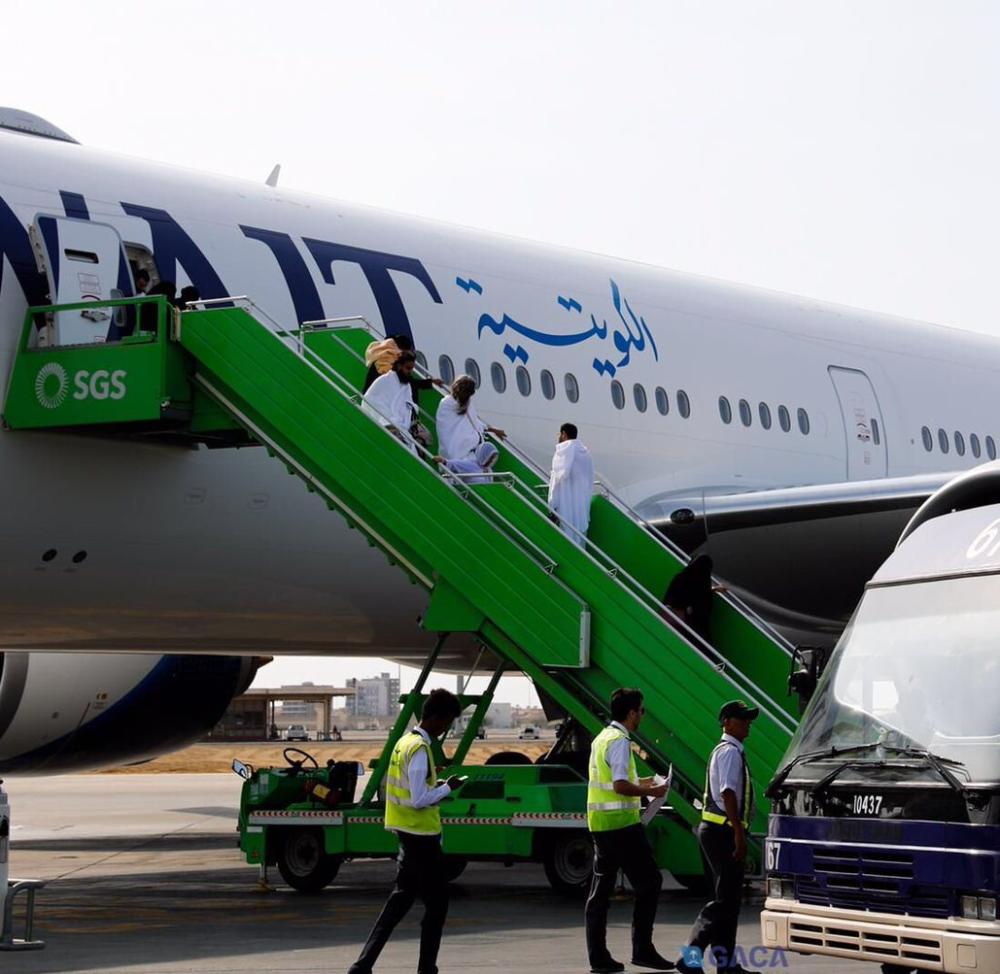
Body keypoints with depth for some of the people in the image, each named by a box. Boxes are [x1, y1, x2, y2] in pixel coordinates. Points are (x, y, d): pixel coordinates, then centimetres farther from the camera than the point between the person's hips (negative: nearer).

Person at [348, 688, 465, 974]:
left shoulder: (405, 742, 11)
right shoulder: (419, 749, -19)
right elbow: (419, 799, -23)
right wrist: (448, 788, -11)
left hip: (407, 833, 10)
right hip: (422, 835, -10)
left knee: (401, 898, 13)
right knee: (437, 903, 2)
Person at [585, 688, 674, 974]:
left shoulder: (601, 738, 15)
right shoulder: (620, 741, -14)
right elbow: (620, 786, -21)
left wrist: (640, 783, 23)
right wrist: (650, 792, -9)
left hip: (599, 822, 10)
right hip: (621, 823, -9)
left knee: (601, 888, 8)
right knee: (649, 882, 0)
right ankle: (642, 949, 0)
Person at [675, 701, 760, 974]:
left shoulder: (724, 751, 20)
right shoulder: (730, 752, -12)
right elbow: (728, 793, -22)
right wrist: (739, 834, -25)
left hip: (715, 831, 11)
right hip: (723, 831, -11)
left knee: (729, 898, 13)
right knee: (726, 899, -10)